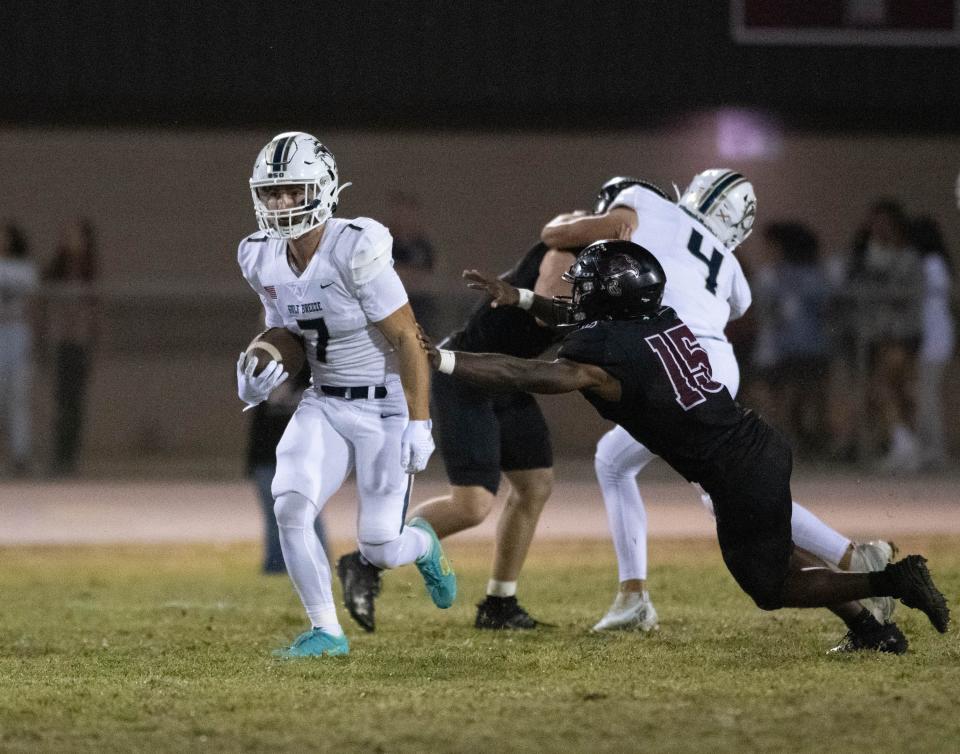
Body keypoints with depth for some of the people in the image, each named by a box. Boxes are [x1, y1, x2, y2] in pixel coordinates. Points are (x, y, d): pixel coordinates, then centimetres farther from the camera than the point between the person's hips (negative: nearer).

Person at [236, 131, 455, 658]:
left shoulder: (355, 252, -23)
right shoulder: (265, 261, -2)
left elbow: (407, 341, -18)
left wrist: (418, 425, -20)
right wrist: (257, 384, -8)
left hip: (386, 407, -5)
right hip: (324, 405, 5)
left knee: (379, 550, -6)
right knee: (290, 506, -18)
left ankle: (423, 545, 33)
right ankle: (326, 631, -3)